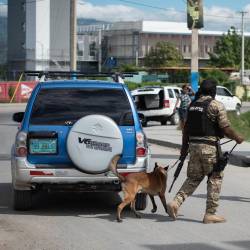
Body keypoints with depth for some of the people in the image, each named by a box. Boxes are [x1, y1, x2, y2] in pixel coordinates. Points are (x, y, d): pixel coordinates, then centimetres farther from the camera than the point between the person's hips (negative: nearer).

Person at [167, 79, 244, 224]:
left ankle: (176, 203, -4)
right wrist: (237, 138, 6)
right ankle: (210, 214, 7)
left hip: (194, 145, 6)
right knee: (215, 179, 6)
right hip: (209, 147, -6)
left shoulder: (193, 105, 10)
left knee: (193, 178, 15)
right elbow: (226, 129, -12)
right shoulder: (216, 106, -10)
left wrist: (184, 147, 20)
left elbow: (186, 128, 13)